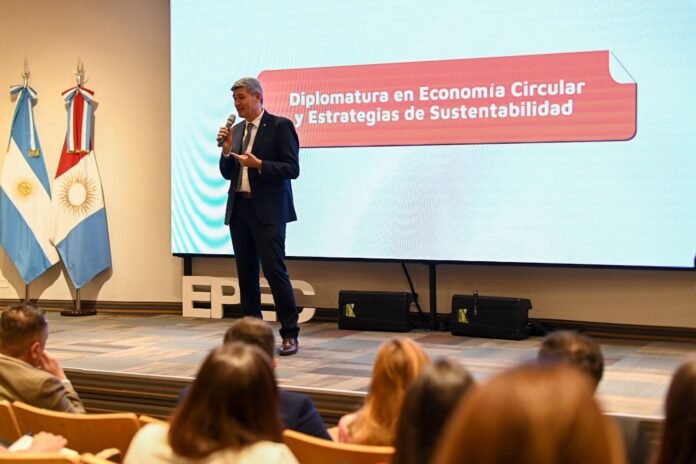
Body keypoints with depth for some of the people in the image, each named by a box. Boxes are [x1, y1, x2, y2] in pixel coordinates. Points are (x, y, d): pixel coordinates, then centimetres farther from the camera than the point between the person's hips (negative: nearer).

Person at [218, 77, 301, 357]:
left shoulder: (280, 126, -4)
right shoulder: (237, 130, 16)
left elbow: (292, 169, -10)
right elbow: (228, 174, 16)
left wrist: (259, 164, -21)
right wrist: (226, 150, -1)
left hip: (268, 211, -7)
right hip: (239, 209, 7)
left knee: (274, 270, -9)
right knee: (246, 273, 8)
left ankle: (289, 334, -1)